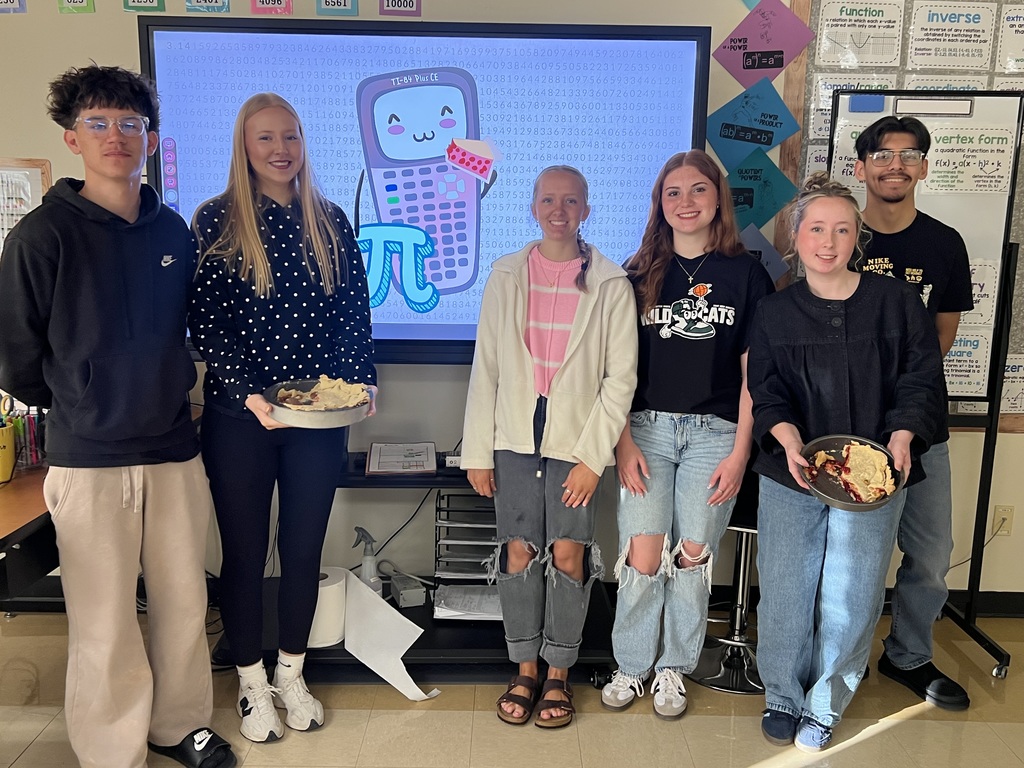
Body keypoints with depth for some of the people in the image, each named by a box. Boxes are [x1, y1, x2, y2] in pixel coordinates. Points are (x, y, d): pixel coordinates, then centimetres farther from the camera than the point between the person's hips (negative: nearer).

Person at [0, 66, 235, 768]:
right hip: (89, 456, -4)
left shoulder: (174, 232, 6)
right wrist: (80, 406, 8)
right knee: (105, 626, 4)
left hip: (175, 448, 4)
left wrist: (170, 390, 12)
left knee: (185, 602, 12)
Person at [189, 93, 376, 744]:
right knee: (245, 551, 9)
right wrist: (248, 393, -18)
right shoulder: (217, 221, -2)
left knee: (305, 548, 11)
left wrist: (359, 383, -8)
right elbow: (205, 321, -7)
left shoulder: (330, 221, 7)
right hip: (240, 418, -2)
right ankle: (252, 684, 28)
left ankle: (292, 676, 31)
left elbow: (356, 313, 6)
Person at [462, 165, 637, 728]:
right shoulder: (506, 275, 4)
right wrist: (477, 451, 1)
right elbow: (486, 367, 4)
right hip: (516, 438, 2)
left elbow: (621, 376, -3)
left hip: (576, 443, -1)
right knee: (518, 554, 6)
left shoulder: (610, 284, -1)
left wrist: (593, 455, -9)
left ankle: (558, 675, 21)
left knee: (568, 557, 1)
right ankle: (524, 671, 24)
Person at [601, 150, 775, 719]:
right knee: (643, 555, -4)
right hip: (648, 429, 1)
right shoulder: (638, 275, 6)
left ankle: (674, 667, 24)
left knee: (693, 555, 3)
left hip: (716, 432, 0)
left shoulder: (746, 274, 3)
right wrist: (623, 443, -4)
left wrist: (740, 452, -3)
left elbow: (754, 373, 2)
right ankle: (631, 666, 18)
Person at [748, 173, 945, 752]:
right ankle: (782, 697, 28)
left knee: (850, 599, 4)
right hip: (791, 472, 1)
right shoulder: (774, 313, 6)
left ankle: (824, 706, 26)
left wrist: (901, 437, -14)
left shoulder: (895, 302, 4)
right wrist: (790, 442, -18)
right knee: (786, 593, 5)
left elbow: (922, 380, 2)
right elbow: (767, 393, 0)